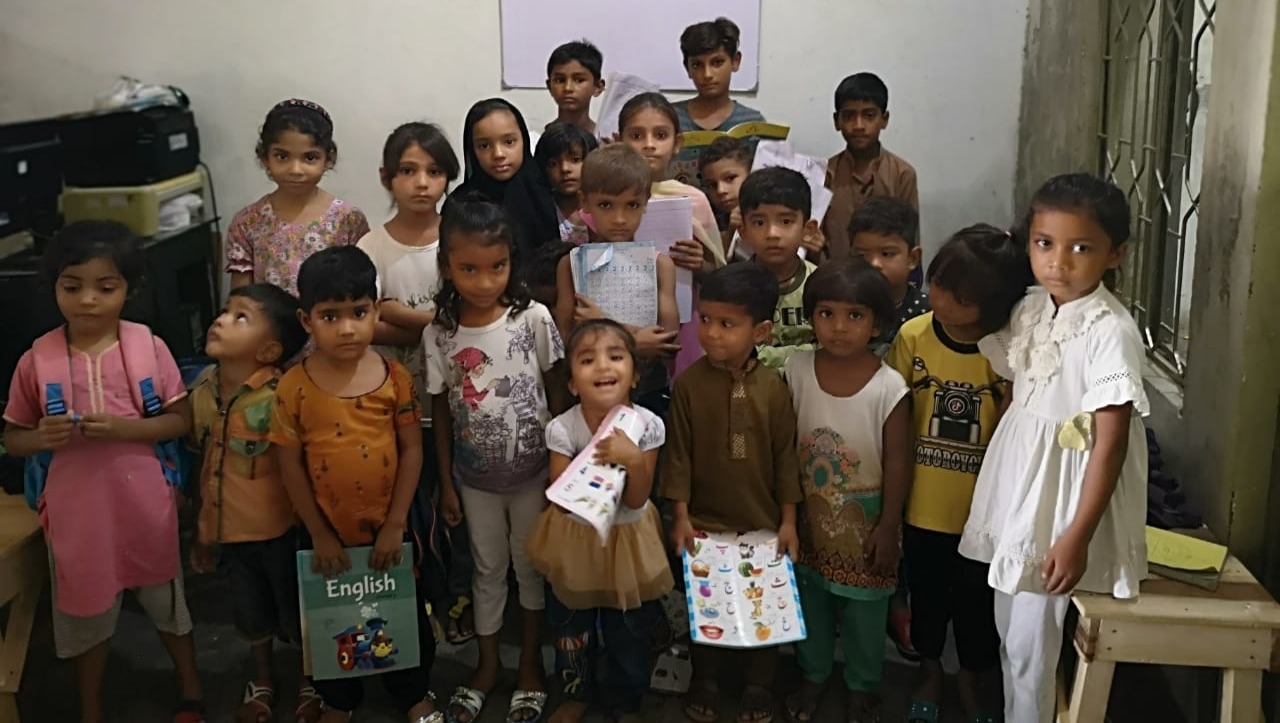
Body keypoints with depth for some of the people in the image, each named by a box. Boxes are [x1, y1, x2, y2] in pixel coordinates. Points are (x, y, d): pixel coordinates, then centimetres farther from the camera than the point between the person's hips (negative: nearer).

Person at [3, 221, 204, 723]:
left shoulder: (148, 347, -10)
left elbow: (181, 420, -6)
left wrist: (121, 428, -21)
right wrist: (43, 438, -21)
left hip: (142, 499, 0)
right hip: (77, 505, 0)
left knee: (165, 600, 18)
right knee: (86, 612, 16)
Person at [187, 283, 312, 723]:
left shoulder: (280, 396, -24)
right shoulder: (202, 390, -5)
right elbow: (207, 465, 6)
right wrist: (201, 530, 12)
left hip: (280, 526, -5)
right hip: (230, 526, 5)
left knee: (296, 605, 14)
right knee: (250, 608, 23)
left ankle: (310, 681, 40)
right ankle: (262, 679, 48)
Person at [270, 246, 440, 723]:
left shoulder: (395, 378, -12)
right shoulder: (294, 387, -14)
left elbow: (412, 451, -7)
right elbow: (290, 465, -8)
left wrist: (395, 524, -9)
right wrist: (319, 534, -7)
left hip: (388, 529, 1)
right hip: (327, 534, 0)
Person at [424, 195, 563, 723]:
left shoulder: (534, 318, -15)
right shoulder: (438, 335, -11)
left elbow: (556, 389, -6)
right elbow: (440, 411, -2)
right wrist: (445, 483, 2)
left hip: (533, 472, -1)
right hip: (475, 478, 1)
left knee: (532, 566, 15)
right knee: (488, 569, 18)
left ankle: (531, 663, 34)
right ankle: (488, 663, 37)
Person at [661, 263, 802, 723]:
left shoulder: (773, 387, -9)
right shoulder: (688, 383, -11)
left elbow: (785, 456, -3)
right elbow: (678, 452, -6)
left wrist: (788, 521, -3)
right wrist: (680, 516, -7)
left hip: (762, 522, 1)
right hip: (704, 521, 0)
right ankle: (705, 681, 33)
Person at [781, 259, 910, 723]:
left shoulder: (889, 387, -20)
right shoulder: (796, 371, -13)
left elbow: (896, 462, -12)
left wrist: (888, 527, -9)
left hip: (863, 518, -2)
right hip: (809, 512, 3)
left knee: (864, 610, 15)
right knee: (809, 601, 21)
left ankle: (863, 686, 39)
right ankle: (813, 675, 44)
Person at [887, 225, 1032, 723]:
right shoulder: (913, 337, -11)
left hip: (983, 510, -1)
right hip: (923, 505, 2)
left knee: (977, 602, 17)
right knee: (926, 596, 21)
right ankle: (929, 674, 47)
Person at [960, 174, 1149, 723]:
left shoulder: (1111, 331, -21)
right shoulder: (1031, 310, 1)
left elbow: (1111, 442, -20)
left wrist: (1077, 536, -20)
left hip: (1063, 494, -7)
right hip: (1018, 485, 7)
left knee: (1029, 642, 4)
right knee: (1009, 631, 19)